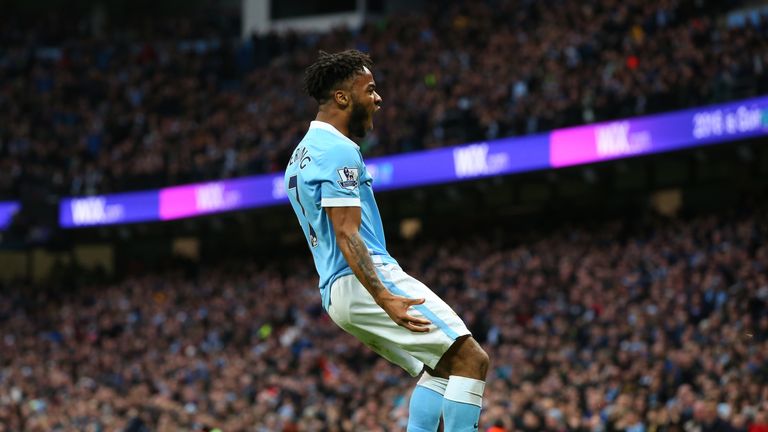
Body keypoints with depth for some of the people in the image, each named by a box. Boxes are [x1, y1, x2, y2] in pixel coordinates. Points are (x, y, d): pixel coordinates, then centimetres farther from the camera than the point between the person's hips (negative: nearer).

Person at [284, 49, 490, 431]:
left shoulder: (301, 155, 20)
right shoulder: (340, 152, -11)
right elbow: (347, 235, -20)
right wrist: (386, 299, -30)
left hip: (334, 294, 10)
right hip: (367, 281, -10)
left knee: (439, 366, 15)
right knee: (470, 358, -12)